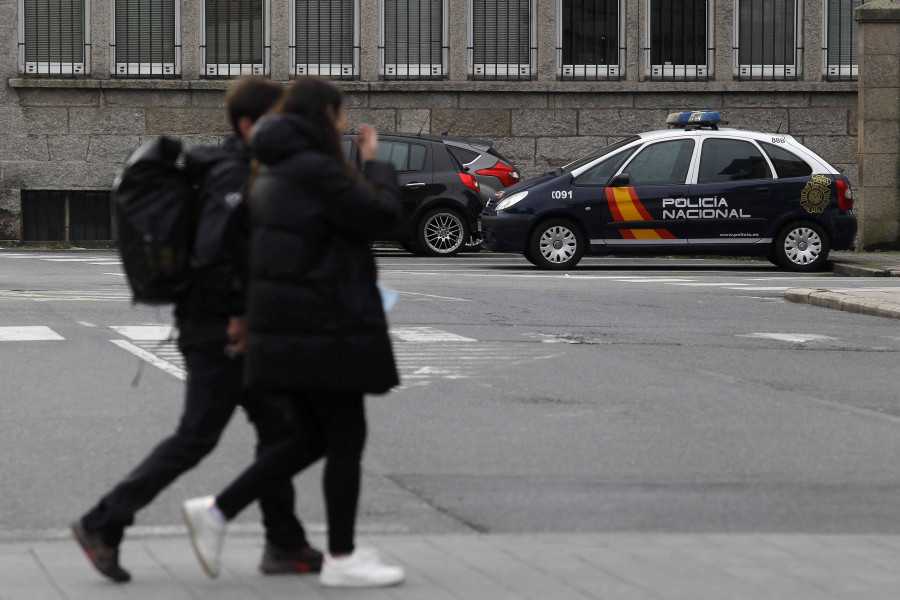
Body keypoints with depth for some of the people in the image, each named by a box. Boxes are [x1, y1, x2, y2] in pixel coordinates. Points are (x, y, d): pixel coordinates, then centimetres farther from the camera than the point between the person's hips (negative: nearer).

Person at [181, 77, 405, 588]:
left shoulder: (273, 174, 14)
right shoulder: (315, 171, -16)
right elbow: (382, 216, -13)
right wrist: (376, 163, 1)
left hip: (287, 328, 10)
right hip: (324, 329, -10)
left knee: (313, 439, 15)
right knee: (347, 439, 1)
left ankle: (216, 511, 10)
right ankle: (342, 559, 8)